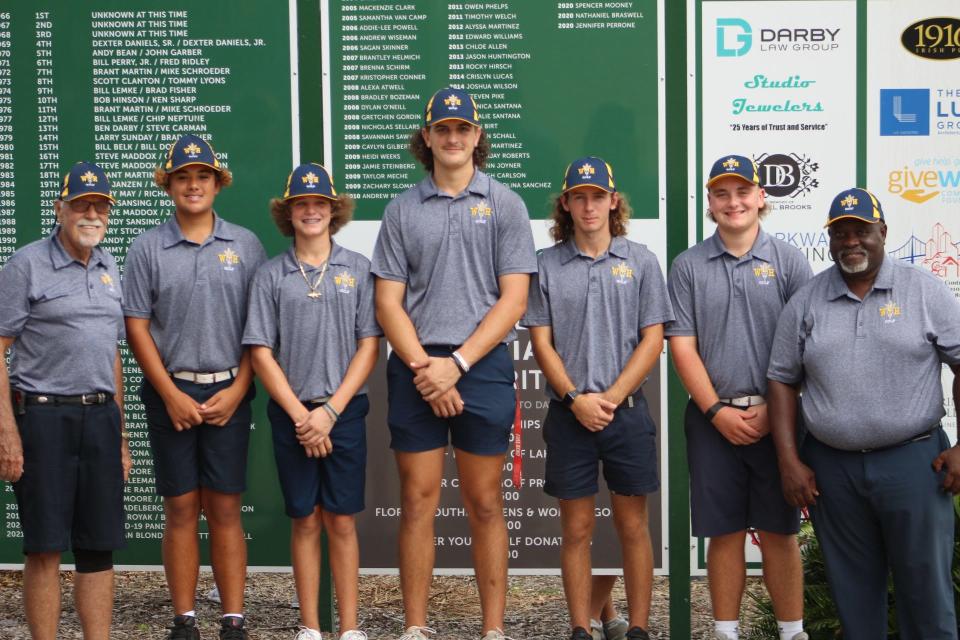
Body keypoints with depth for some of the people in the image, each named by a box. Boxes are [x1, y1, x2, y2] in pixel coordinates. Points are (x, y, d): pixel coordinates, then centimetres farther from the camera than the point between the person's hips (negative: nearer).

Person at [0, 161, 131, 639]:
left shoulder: (109, 269, 15)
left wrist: (119, 434, 18)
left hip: (100, 417, 6)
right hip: (42, 417, -5)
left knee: (99, 546, 7)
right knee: (45, 546, -1)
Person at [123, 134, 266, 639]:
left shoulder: (245, 244, 5)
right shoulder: (146, 248, 4)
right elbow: (137, 327, 1)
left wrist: (237, 390, -5)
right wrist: (172, 395, -5)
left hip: (228, 392, 0)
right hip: (171, 393, 0)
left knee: (225, 509, 1)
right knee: (181, 509, 3)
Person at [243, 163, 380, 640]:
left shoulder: (358, 269, 3)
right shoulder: (270, 275, 3)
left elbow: (369, 346, -1)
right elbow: (261, 353, 0)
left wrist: (331, 411, -8)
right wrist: (300, 414, -7)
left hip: (345, 411, 0)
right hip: (292, 414, 0)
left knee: (341, 521, 3)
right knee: (305, 521, 6)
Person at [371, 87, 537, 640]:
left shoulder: (504, 204, 4)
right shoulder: (402, 210, 9)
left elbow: (513, 300, -2)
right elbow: (388, 302, 5)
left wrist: (457, 363, -11)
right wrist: (423, 366, -8)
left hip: (482, 366, -1)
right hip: (416, 370, 1)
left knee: (485, 504, 4)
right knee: (418, 501, 3)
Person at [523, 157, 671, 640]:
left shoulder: (640, 261, 3)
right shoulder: (546, 265, 4)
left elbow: (653, 340, 0)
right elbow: (541, 342, 2)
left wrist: (612, 397, -10)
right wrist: (576, 399, -9)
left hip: (627, 412, 0)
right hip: (569, 414, 0)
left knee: (633, 527, 6)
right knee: (576, 530, 6)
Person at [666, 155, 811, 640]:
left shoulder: (789, 261, 3)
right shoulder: (688, 266, 5)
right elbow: (682, 346, 1)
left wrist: (772, 410, -9)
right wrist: (717, 411, -7)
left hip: (775, 417, -1)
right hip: (712, 418, 1)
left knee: (778, 532, 4)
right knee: (725, 532, 6)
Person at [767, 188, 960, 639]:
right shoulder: (805, 303, 7)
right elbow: (782, 380, 10)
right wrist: (789, 461, 2)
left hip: (912, 460, -2)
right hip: (830, 466, 3)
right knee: (852, 590, 11)